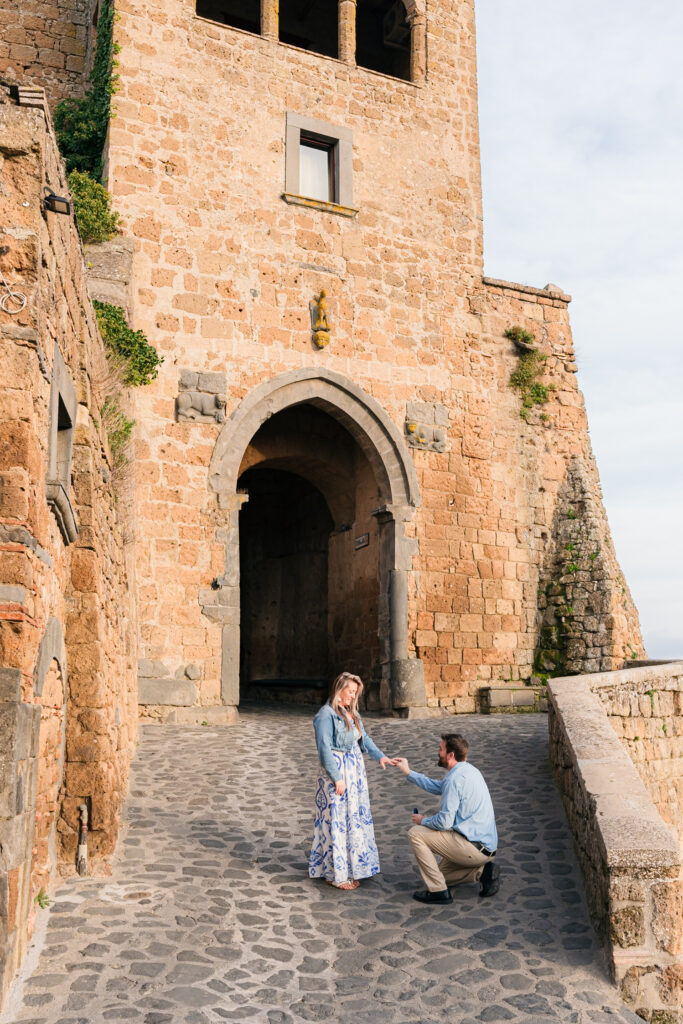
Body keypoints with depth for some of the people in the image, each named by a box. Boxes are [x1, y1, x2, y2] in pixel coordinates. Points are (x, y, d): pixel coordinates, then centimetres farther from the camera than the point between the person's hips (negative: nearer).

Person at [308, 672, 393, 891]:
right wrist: (337, 778, -19)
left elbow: (364, 739, 15)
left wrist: (379, 756, 0)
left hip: (354, 770, 9)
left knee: (355, 817, 14)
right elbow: (324, 749, -18)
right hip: (336, 772, -9)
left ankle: (351, 867, 27)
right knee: (337, 820, -1)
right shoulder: (326, 714, -15)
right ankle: (336, 874, 10)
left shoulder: (352, 713, 11)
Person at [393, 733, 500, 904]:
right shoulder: (468, 769, 11)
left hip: (473, 848, -10)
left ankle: (438, 891, -4)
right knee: (441, 873, 25)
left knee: (416, 833, -6)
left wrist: (423, 821, -1)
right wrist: (408, 772, 26)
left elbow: (444, 822, -21)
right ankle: (483, 871, 9)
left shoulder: (455, 778, -19)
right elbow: (437, 786, 26)